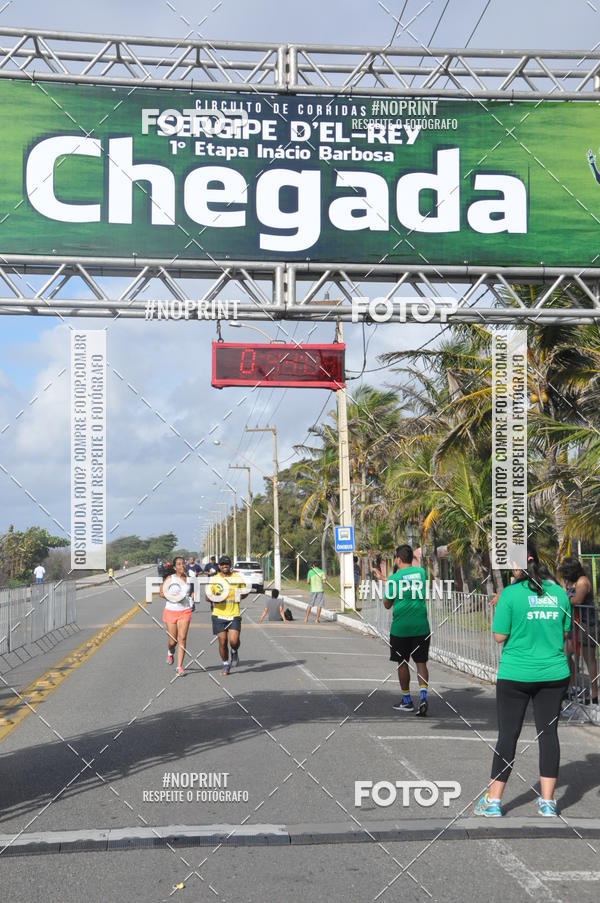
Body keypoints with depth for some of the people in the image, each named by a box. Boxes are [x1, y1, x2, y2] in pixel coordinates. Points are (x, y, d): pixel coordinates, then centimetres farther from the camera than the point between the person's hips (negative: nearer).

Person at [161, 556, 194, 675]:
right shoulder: (170, 578, -3)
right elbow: (162, 593, -3)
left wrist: (191, 600, 5)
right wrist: (172, 596, -19)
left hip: (185, 611, 1)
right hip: (170, 611, -1)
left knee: (182, 639, -7)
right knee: (172, 641, 4)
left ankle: (179, 666, -4)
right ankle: (170, 653, 41)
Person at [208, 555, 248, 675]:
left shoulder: (238, 578, 4)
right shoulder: (214, 579, 4)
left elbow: (245, 591, 18)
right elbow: (208, 596, 6)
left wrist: (239, 597, -3)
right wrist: (215, 598, -16)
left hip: (234, 615, -1)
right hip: (219, 615, 1)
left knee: (233, 640, -14)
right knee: (222, 642, 1)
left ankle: (234, 653, 21)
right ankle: (226, 665, 22)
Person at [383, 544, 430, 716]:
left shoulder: (393, 578, -8)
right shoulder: (421, 572, 4)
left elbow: (387, 604, 1)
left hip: (400, 627, -3)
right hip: (421, 626, 3)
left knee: (402, 663, 10)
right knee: (421, 662, 7)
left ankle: (407, 700, 17)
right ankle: (423, 695, -12)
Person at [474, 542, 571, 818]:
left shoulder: (511, 594, -13)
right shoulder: (559, 593, 1)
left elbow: (499, 636, -9)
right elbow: (564, 633, 10)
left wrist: (498, 608, 4)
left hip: (515, 675, -3)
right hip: (554, 674, 3)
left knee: (508, 735, 5)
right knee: (548, 733, 9)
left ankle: (493, 801, 12)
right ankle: (547, 802, 12)